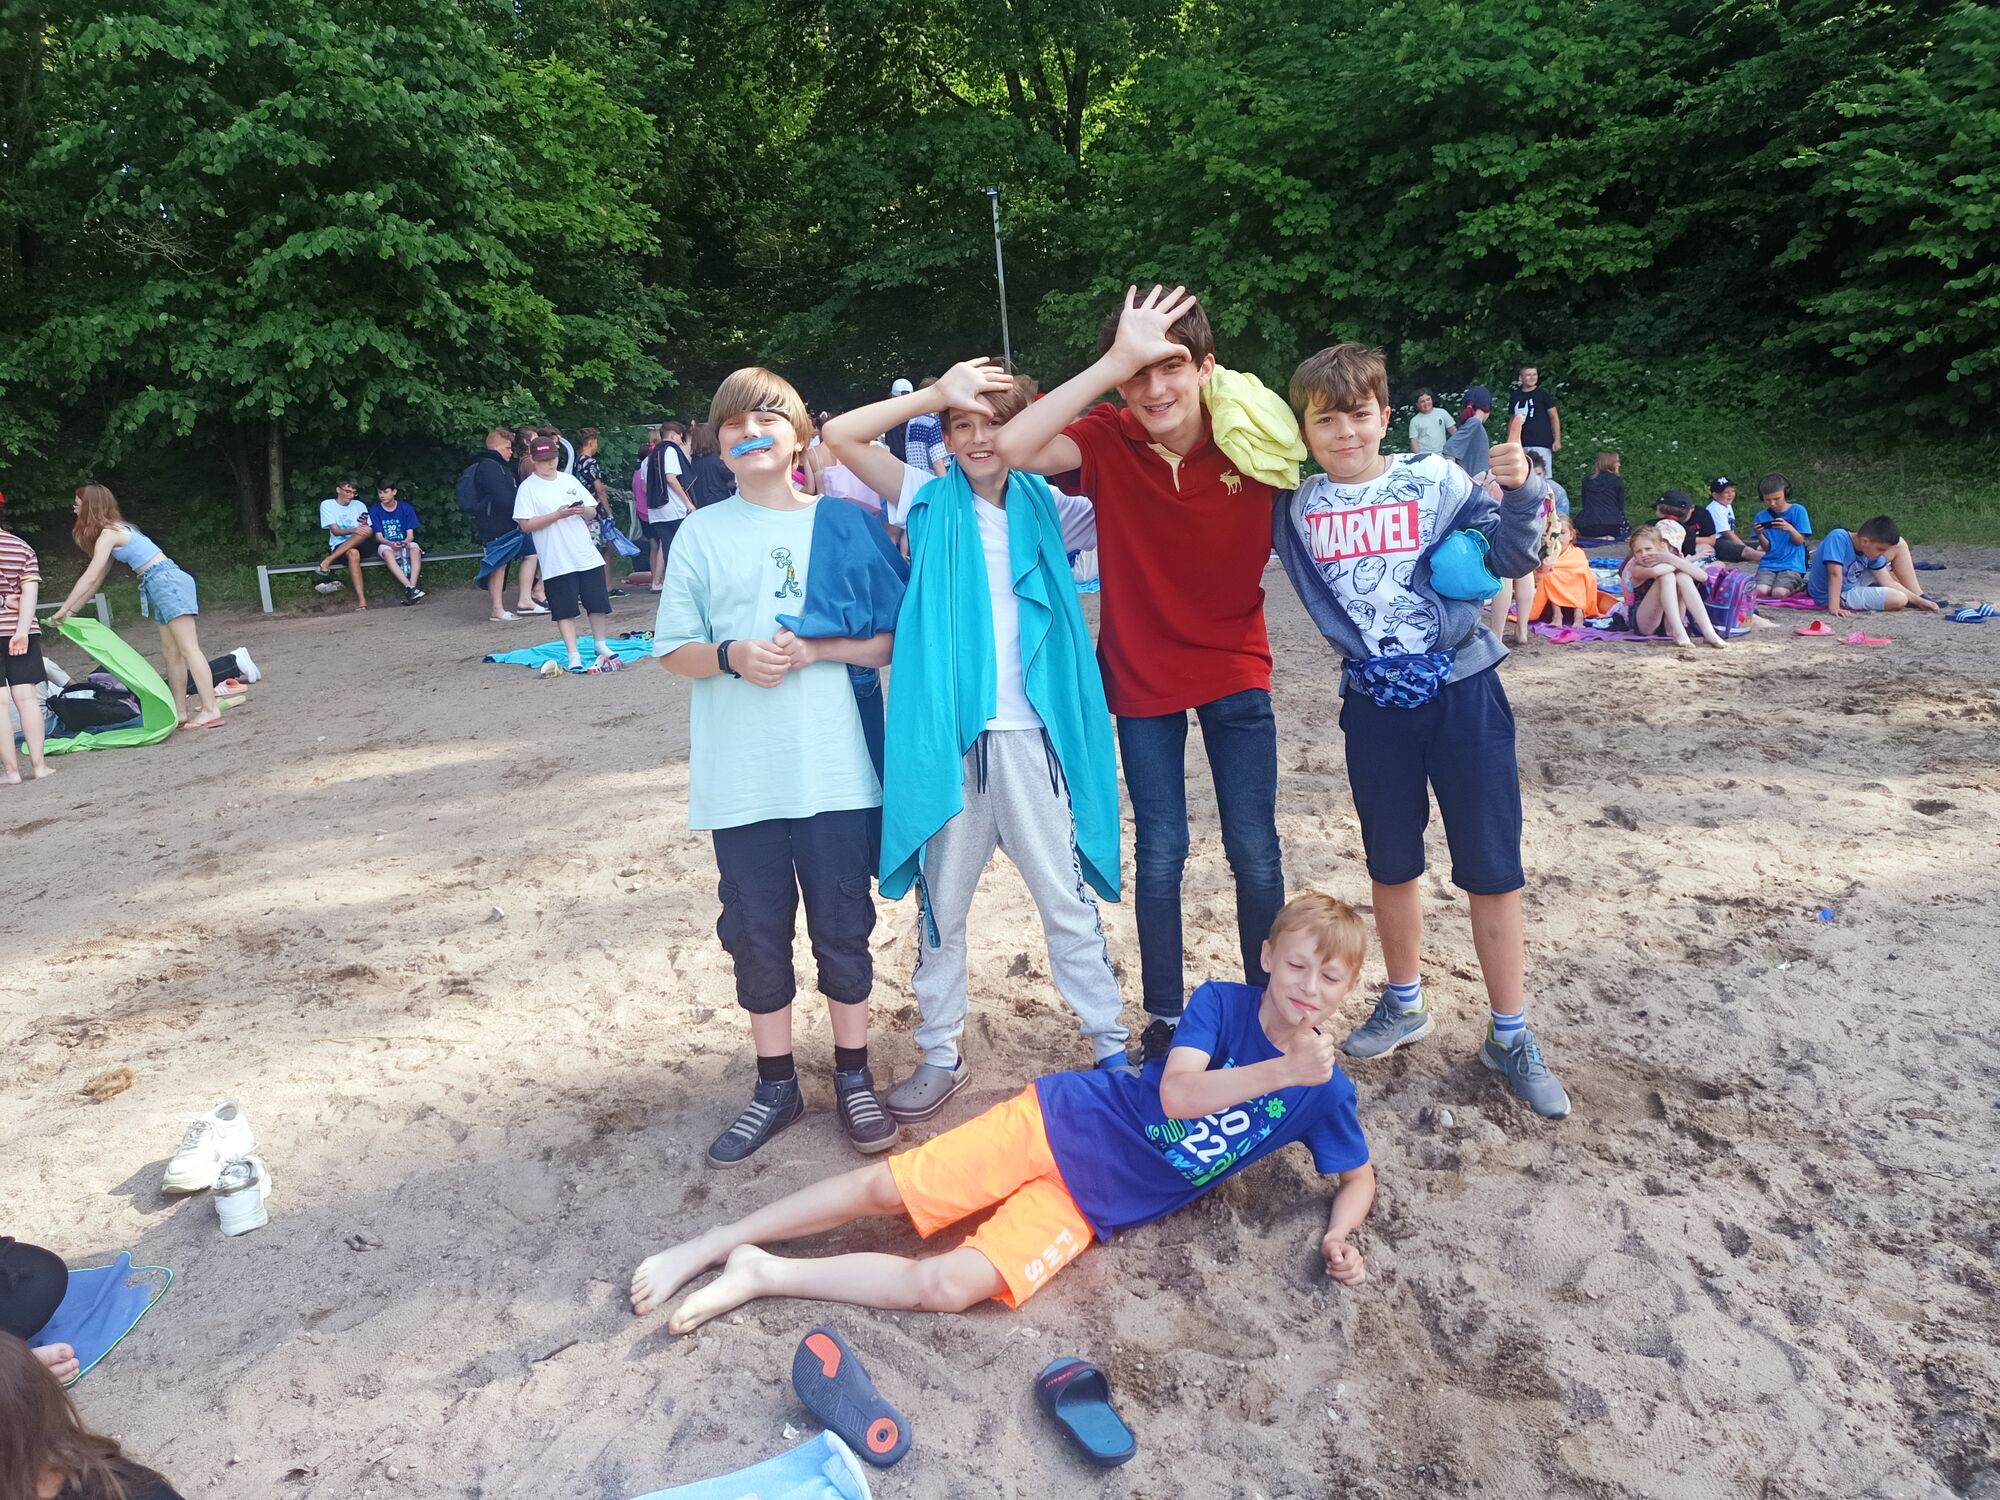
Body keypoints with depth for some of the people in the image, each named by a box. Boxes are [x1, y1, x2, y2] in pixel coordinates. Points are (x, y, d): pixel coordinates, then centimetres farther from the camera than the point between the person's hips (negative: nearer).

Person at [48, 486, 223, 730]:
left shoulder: (108, 533, -8)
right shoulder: (116, 530, 21)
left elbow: (90, 578, -10)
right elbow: (98, 579, 25)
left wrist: (63, 610, -2)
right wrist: (73, 610, 25)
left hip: (168, 582, -10)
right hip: (163, 585, 10)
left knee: (188, 649, -13)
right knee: (171, 652, 10)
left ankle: (210, 710, -17)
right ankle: (180, 712, 12)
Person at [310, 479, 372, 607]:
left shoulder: (359, 505, 13)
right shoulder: (327, 505, 5)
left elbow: (366, 532, 7)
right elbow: (335, 531, -7)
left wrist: (364, 525, -18)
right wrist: (353, 530, -27)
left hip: (360, 545, 3)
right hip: (339, 546, -3)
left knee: (367, 531, -34)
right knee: (353, 553, -40)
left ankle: (325, 563, -30)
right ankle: (361, 600, -49)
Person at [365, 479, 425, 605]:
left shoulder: (406, 508, 2)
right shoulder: (374, 510, 1)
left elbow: (410, 534, -2)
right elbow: (379, 537, -3)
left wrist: (406, 542, -26)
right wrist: (391, 543, -25)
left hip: (405, 544, 1)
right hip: (386, 545, -1)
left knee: (415, 549, -35)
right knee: (387, 552, -37)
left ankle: (411, 588, -47)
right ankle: (410, 588, -49)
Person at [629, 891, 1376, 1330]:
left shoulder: (1324, 1091, 1)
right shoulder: (1221, 1001, -5)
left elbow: (1359, 1175, 13)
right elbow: (1177, 1093, -18)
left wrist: (1339, 1236, -8)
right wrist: (1281, 1071, -28)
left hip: (1093, 1202, 1)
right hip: (1059, 1121, 0)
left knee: (945, 1287, -19)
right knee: (886, 1188, -6)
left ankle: (764, 1275, -3)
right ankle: (706, 1248, 11)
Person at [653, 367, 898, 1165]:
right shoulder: (700, 534, 4)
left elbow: (889, 641, 2)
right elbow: (673, 649, 6)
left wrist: (817, 649, -14)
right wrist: (732, 656, -13)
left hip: (833, 769, -1)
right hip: (739, 778, 1)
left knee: (843, 926, 8)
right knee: (756, 934, 10)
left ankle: (854, 1077, 26)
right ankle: (775, 1086, 27)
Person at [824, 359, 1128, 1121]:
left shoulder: (1047, 508, 7)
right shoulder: (930, 503, 6)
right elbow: (840, 435, -1)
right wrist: (936, 393, -7)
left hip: (1030, 734, 0)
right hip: (946, 736, 1)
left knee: (1066, 896, 8)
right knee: (941, 901, 12)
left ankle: (1110, 1042, 22)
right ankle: (940, 1054, 27)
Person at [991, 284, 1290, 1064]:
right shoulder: (1108, 439, -14)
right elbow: (1013, 447, -31)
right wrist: (1115, 361, -35)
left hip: (1235, 669, 1)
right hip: (1143, 675, -1)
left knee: (1255, 848, 7)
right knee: (1161, 851, 7)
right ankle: (1164, 1018, 24)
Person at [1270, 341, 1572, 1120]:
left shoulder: (1436, 481, -6)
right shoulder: (1296, 504, 0)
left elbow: (1512, 559, -4)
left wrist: (1518, 492, -21)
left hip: (1462, 691, -2)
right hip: (1375, 703, 2)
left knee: (1492, 870, 3)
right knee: (1391, 866, 16)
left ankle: (1510, 1036, 18)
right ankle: (1404, 1005, 36)